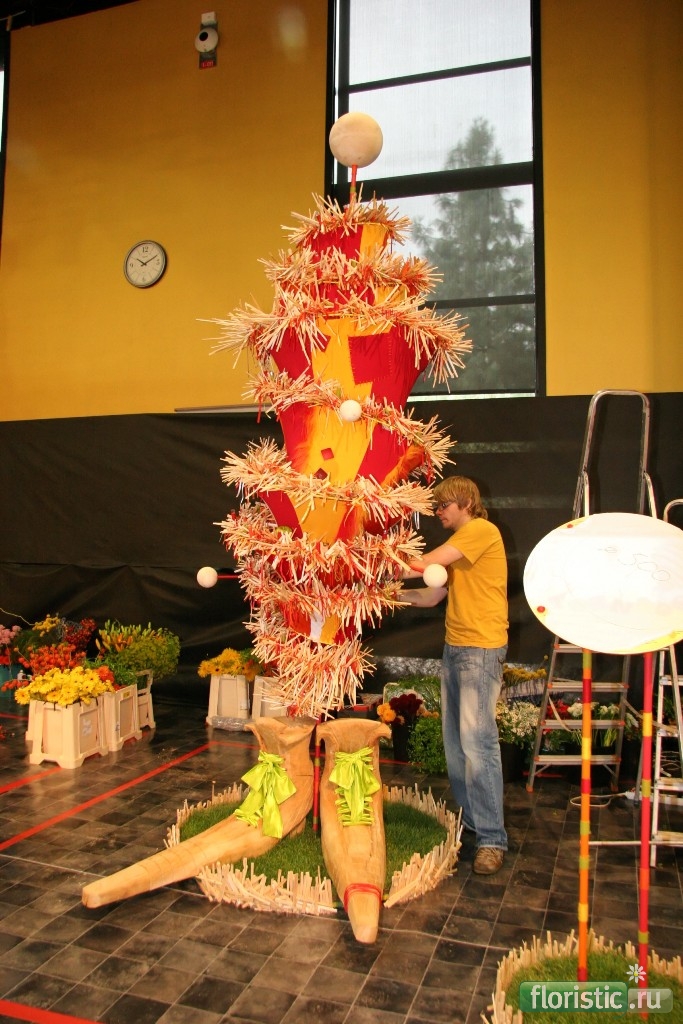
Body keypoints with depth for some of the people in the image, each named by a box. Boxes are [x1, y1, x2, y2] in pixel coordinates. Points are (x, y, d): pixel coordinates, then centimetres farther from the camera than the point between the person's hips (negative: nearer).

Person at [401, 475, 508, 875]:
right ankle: (468, 821, 22)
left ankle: (492, 838, -2)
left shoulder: (482, 530, -8)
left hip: (482, 650, -9)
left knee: (477, 741, -10)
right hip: (454, 647, 9)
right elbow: (430, 596, 18)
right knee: (454, 741, 10)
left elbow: (426, 564, -14)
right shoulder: (457, 548, 21)